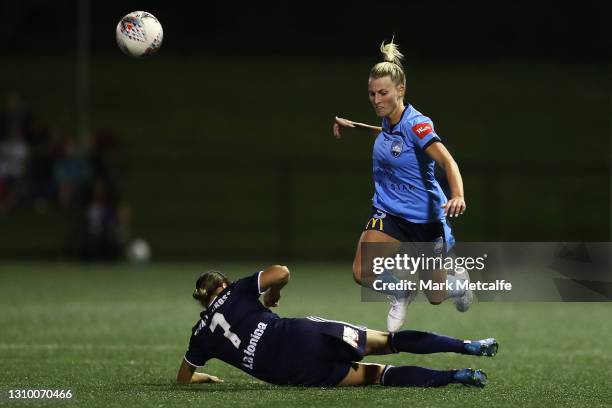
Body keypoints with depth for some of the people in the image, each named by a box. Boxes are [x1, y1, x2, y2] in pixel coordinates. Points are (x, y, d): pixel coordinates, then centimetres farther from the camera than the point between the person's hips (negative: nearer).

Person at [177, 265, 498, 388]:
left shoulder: (201, 335, 18)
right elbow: (281, 272, 4)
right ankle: (467, 346, -4)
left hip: (292, 373, 0)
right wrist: (272, 294, 25)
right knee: (389, 341, 9)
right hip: (301, 335, 0)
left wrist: (205, 377, 45)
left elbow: (183, 378, 24)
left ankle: (455, 376, -10)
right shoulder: (236, 293, 16)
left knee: (375, 374, 7)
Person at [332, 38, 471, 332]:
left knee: (435, 298, 10)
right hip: (389, 212, 5)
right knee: (363, 274, -21)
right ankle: (401, 293, 12)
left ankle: (458, 282, 48)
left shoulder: (416, 124, -22)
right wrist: (354, 127, 17)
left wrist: (458, 196, -55)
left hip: (426, 217, -5)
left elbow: (447, 161, -37)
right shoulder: (388, 121, -2)